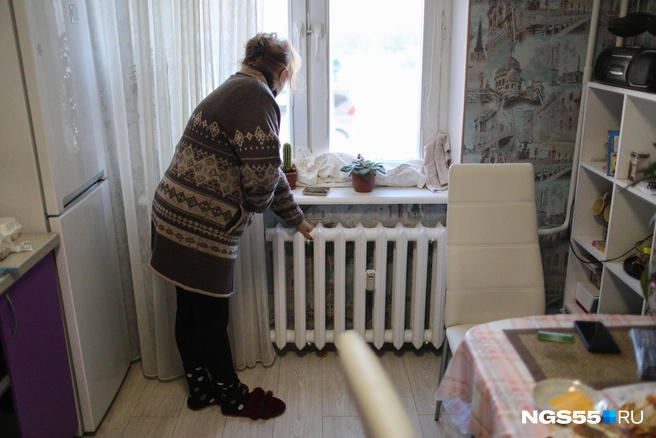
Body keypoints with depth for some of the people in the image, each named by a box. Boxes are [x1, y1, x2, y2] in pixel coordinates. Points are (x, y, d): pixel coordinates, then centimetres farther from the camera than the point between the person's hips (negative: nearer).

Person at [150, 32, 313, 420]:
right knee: (212, 316, 7)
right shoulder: (256, 96, -14)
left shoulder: (237, 90, 19)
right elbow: (263, 174, -21)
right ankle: (232, 396, 26)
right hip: (200, 227, -10)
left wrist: (296, 218, 28)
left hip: (178, 217, 10)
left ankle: (201, 387, 36)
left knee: (191, 310, 19)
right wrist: (257, 206, 3)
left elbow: (267, 168, 23)